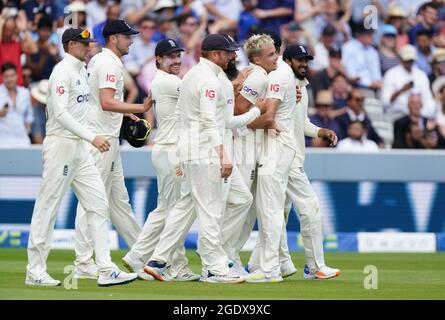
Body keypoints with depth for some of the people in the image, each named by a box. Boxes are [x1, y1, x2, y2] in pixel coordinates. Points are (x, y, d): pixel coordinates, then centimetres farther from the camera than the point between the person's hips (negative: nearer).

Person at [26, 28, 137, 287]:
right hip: (61, 145, -9)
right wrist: (92, 137, -28)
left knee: (99, 204, 2)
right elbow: (60, 113, -22)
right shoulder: (63, 71, -13)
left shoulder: (82, 71, 16)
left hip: (80, 148, 9)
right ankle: (35, 272, 3)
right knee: (48, 208, -3)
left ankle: (106, 270, -1)